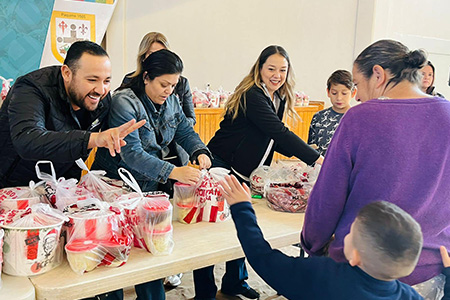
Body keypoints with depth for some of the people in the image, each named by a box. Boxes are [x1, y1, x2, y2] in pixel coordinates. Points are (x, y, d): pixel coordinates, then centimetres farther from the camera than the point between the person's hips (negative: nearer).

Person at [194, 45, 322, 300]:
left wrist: (296, 153, -1)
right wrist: (317, 158, -28)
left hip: (245, 173, 9)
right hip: (222, 168, -9)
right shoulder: (252, 96, -20)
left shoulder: (279, 98, 9)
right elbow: (279, 133, -28)